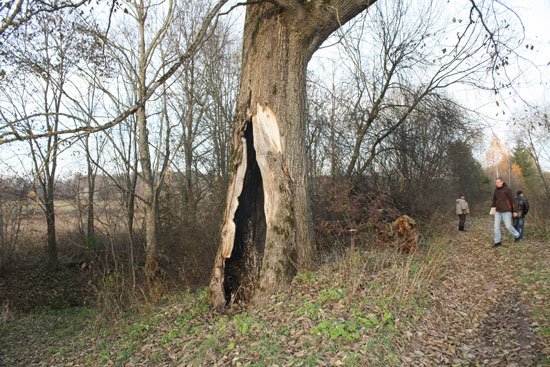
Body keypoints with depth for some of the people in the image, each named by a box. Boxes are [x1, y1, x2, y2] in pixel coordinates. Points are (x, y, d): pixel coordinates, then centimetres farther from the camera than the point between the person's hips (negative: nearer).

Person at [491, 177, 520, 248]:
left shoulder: (507, 190, -11)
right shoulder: (496, 190, 6)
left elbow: (513, 201, -8)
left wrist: (515, 211, -10)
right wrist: (493, 209, 20)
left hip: (506, 211, -5)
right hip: (498, 211, 5)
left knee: (508, 226, -1)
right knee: (496, 226, -3)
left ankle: (516, 235, 29)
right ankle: (497, 242, 3)